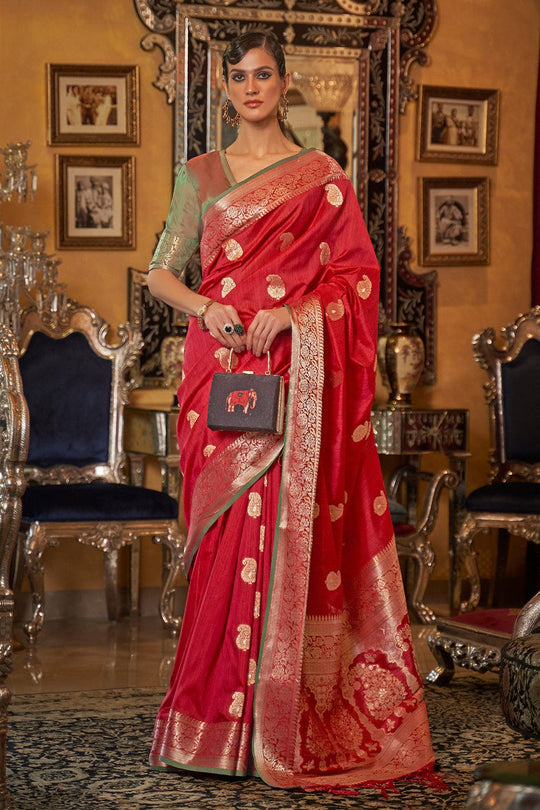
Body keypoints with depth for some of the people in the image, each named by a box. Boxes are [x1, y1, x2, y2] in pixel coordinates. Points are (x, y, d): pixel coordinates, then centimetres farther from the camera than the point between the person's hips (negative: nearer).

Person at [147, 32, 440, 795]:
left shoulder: (321, 176, 7)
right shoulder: (201, 175, 14)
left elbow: (359, 277, 1)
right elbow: (160, 272, 12)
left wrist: (293, 313, -14)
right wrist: (205, 307, -8)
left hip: (296, 378, -2)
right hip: (219, 372, 2)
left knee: (287, 534, -7)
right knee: (227, 537, -1)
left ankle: (285, 724, -1)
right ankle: (219, 720, 5)